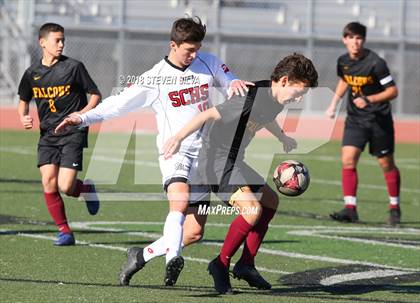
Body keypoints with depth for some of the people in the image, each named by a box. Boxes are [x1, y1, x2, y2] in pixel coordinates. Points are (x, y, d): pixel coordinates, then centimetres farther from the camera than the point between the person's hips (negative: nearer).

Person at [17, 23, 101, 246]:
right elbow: (23, 100, 21)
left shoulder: (73, 67, -6)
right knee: (48, 183, -9)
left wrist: (82, 114, -15)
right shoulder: (33, 73, 4)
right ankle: (64, 231, 5)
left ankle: (86, 188, 22)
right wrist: (23, 117, 1)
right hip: (48, 135, 4)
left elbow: (95, 95, 1)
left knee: (65, 187, -14)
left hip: (73, 133, -4)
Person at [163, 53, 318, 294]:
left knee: (270, 200, 19)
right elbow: (210, 115, -26)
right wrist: (178, 138, -29)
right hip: (217, 159, -11)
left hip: (235, 162, 11)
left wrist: (283, 137, 43)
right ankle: (221, 264, -9)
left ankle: (246, 264, 20)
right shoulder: (253, 98, -25)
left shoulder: (273, 98, 5)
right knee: (252, 208, -24)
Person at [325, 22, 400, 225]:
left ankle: (395, 207, 24)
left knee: (386, 164, 6)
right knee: (347, 160, -12)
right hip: (355, 119, 4)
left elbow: (393, 91, -16)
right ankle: (350, 209, -13)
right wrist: (334, 104, 14)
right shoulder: (343, 62, -1)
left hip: (379, 119, -4)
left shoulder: (375, 63, -18)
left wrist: (368, 100, -27)